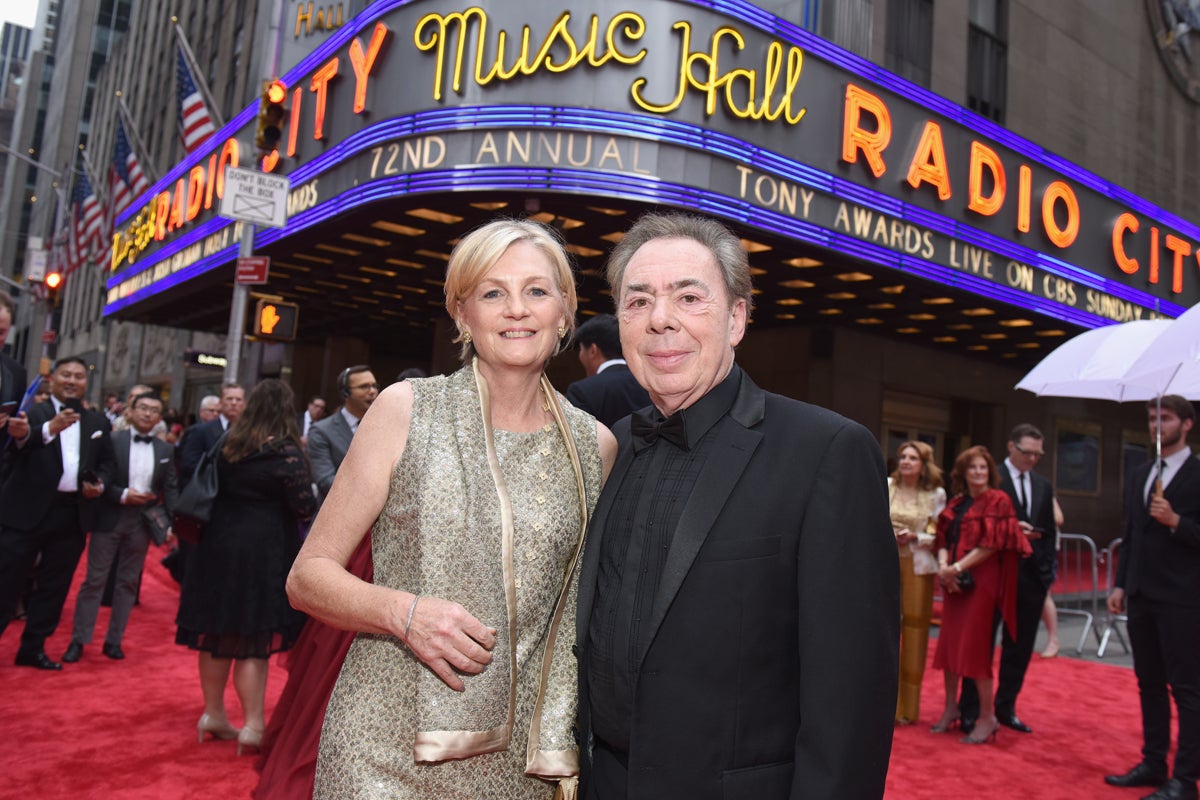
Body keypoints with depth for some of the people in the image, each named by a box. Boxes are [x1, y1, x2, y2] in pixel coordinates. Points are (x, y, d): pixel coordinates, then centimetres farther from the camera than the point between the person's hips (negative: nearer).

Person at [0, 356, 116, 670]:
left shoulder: (98, 421, 12)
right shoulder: (33, 413, -3)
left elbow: (108, 462, 17)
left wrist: (100, 483, -4)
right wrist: (50, 428, -41)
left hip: (73, 514, 5)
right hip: (27, 510, -4)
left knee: (54, 586, 11)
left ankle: (32, 648, 22)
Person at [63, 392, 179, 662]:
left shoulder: (165, 450, 6)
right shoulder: (112, 440, -3)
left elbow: (170, 489, 4)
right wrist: (123, 495, -19)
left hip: (142, 522, 3)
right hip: (109, 518, -3)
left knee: (128, 582, 9)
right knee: (95, 579, 2)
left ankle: (114, 640, 19)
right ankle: (78, 640, 11)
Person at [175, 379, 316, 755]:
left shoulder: (228, 445, 4)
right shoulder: (285, 451, -14)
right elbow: (305, 505, -16)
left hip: (219, 545, 6)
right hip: (264, 553, -6)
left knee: (217, 633, 15)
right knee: (254, 640, 1)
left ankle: (213, 714, 28)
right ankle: (252, 725, 3)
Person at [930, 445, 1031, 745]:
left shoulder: (998, 501, -4)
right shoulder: (956, 504, 14)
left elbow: (991, 543, -12)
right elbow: (943, 539, 12)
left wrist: (958, 567, -15)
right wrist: (943, 565, -8)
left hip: (982, 582, -6)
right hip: (954, 583, 6)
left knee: (974, 647, -5)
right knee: (949, 643, 8)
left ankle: (987, 717, 7)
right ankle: (951, 709, 21)